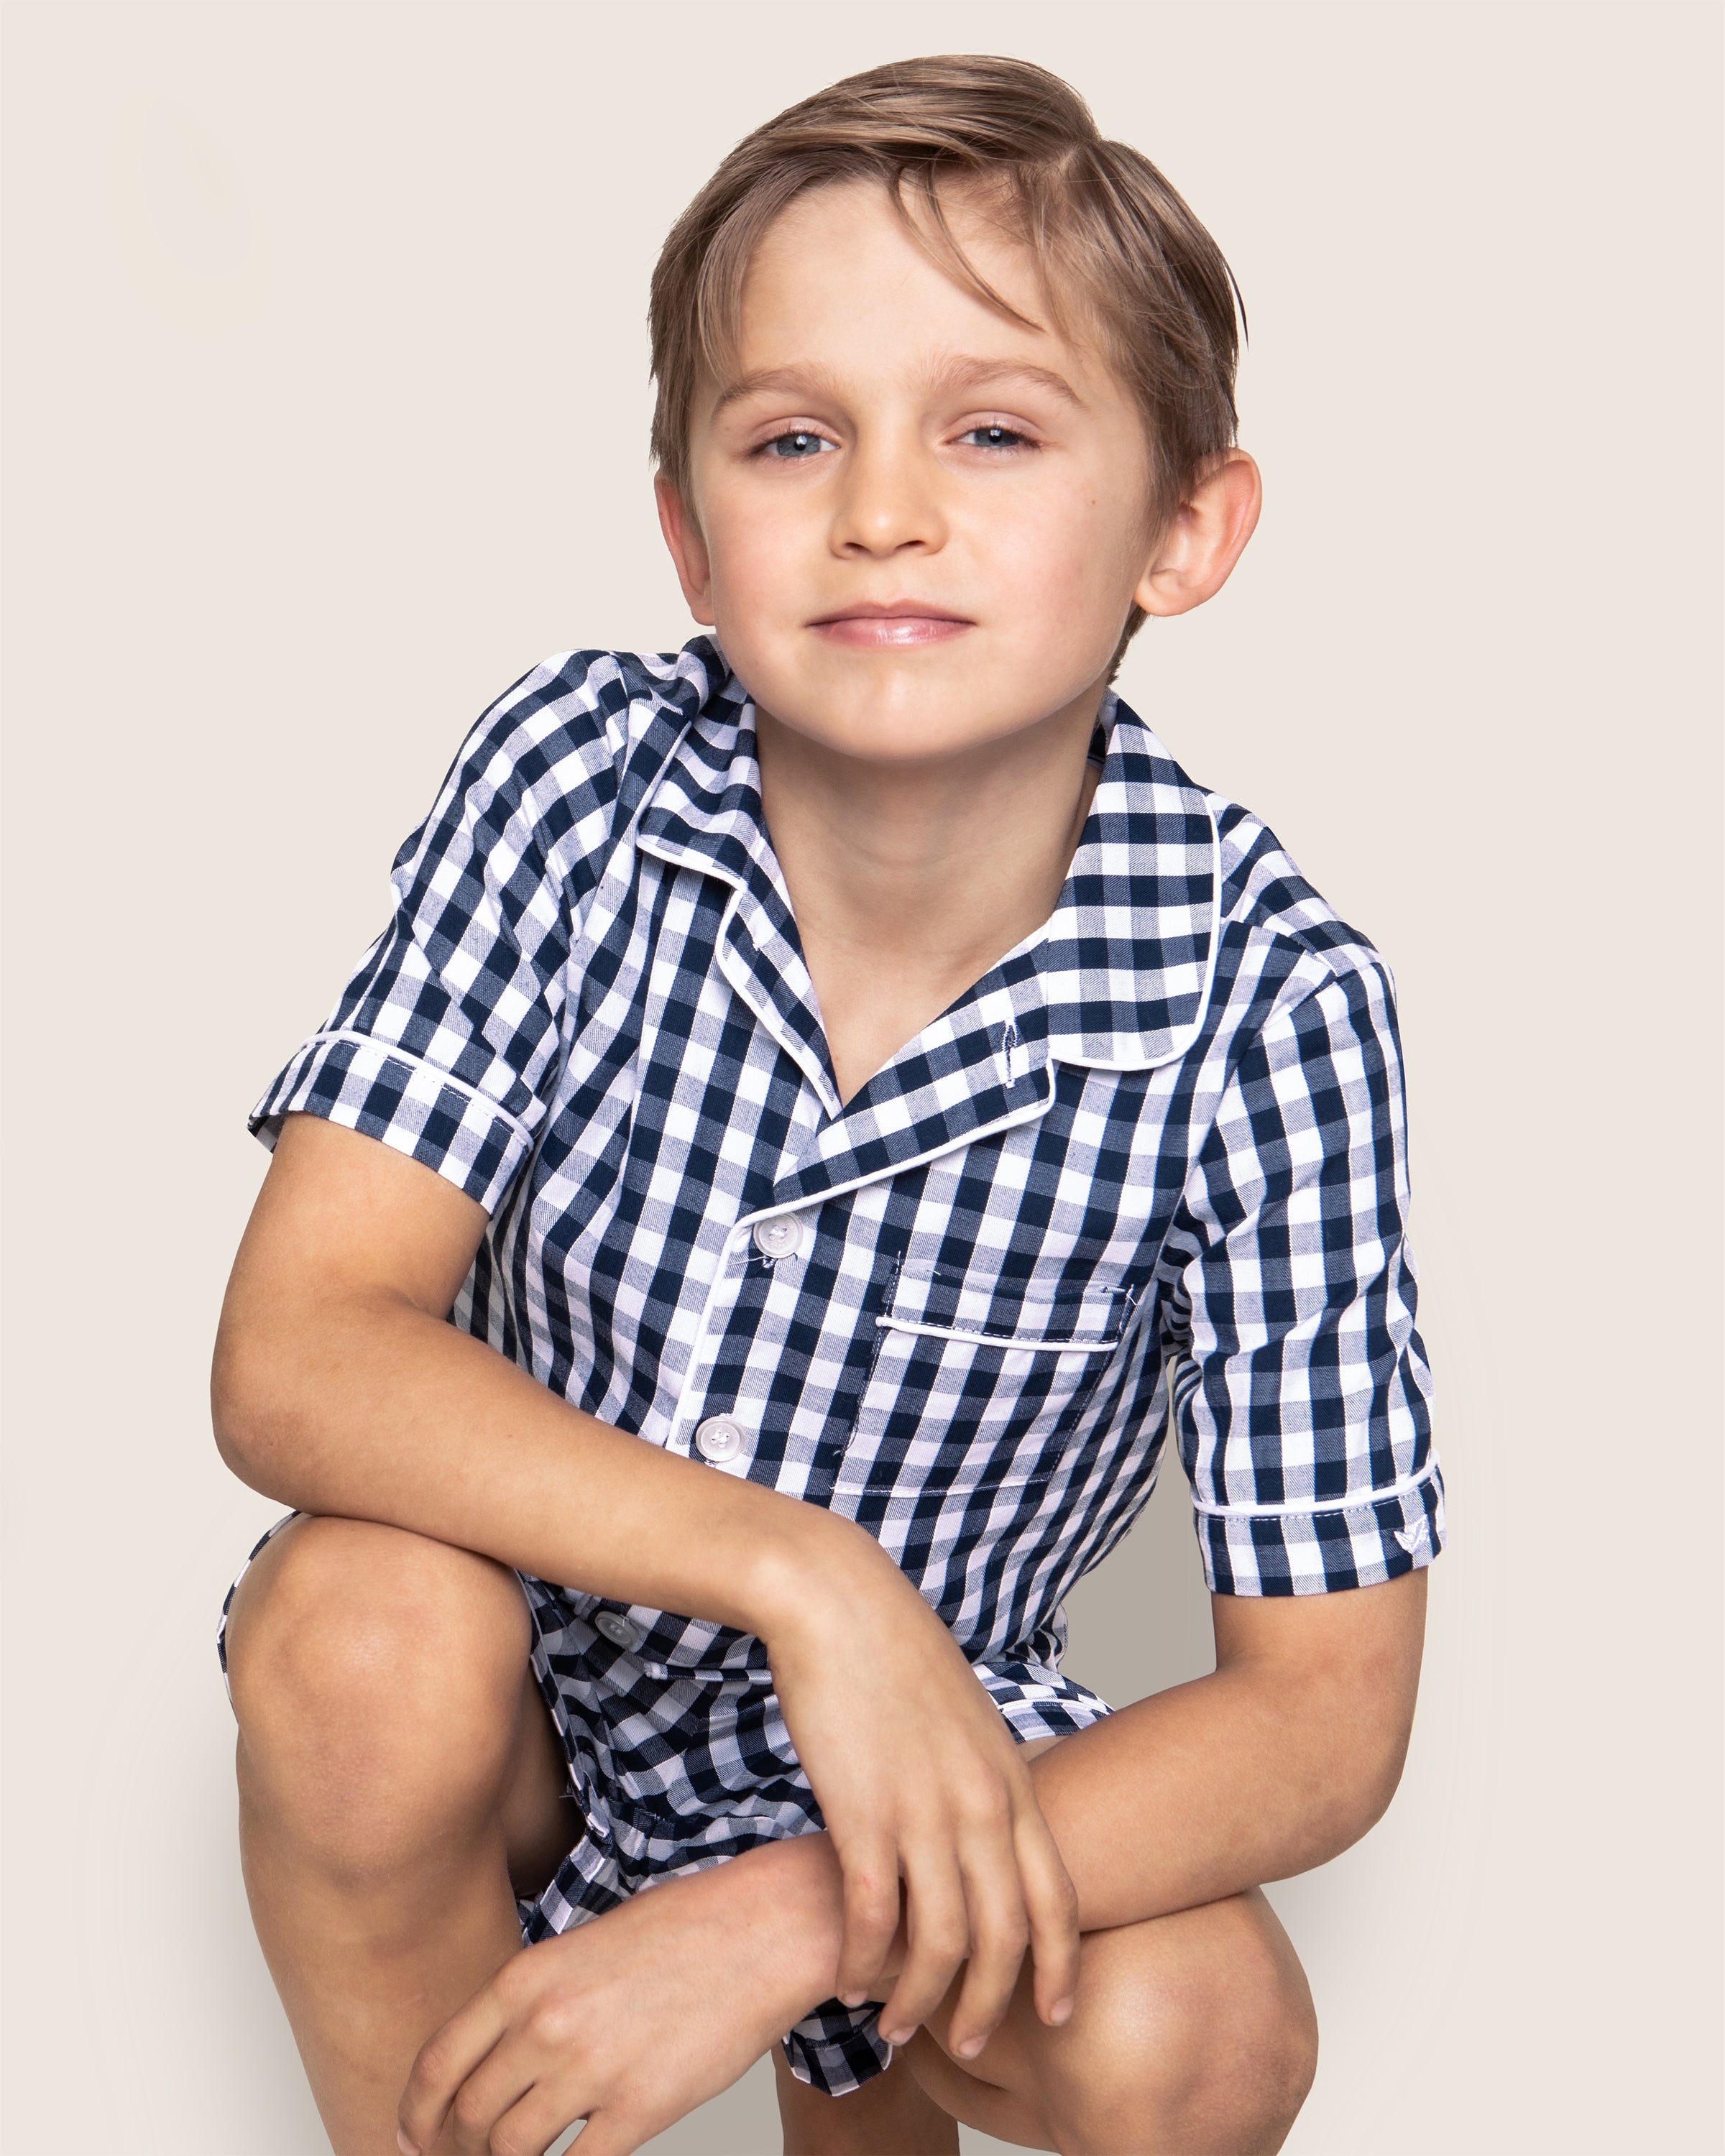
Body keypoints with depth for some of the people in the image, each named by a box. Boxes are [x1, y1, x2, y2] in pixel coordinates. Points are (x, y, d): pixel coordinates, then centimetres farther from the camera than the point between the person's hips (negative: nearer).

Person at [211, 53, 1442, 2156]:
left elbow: (1326, 1707, -19)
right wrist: (795, 1568, -36)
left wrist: (781, 1923, -29)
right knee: (363, 1624, -31)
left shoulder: (1267, 1009, -21)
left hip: (926, 1731, 0)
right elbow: (295, 1354, -22)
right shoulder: (575, 783, -18)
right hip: (520, 1666, 0)